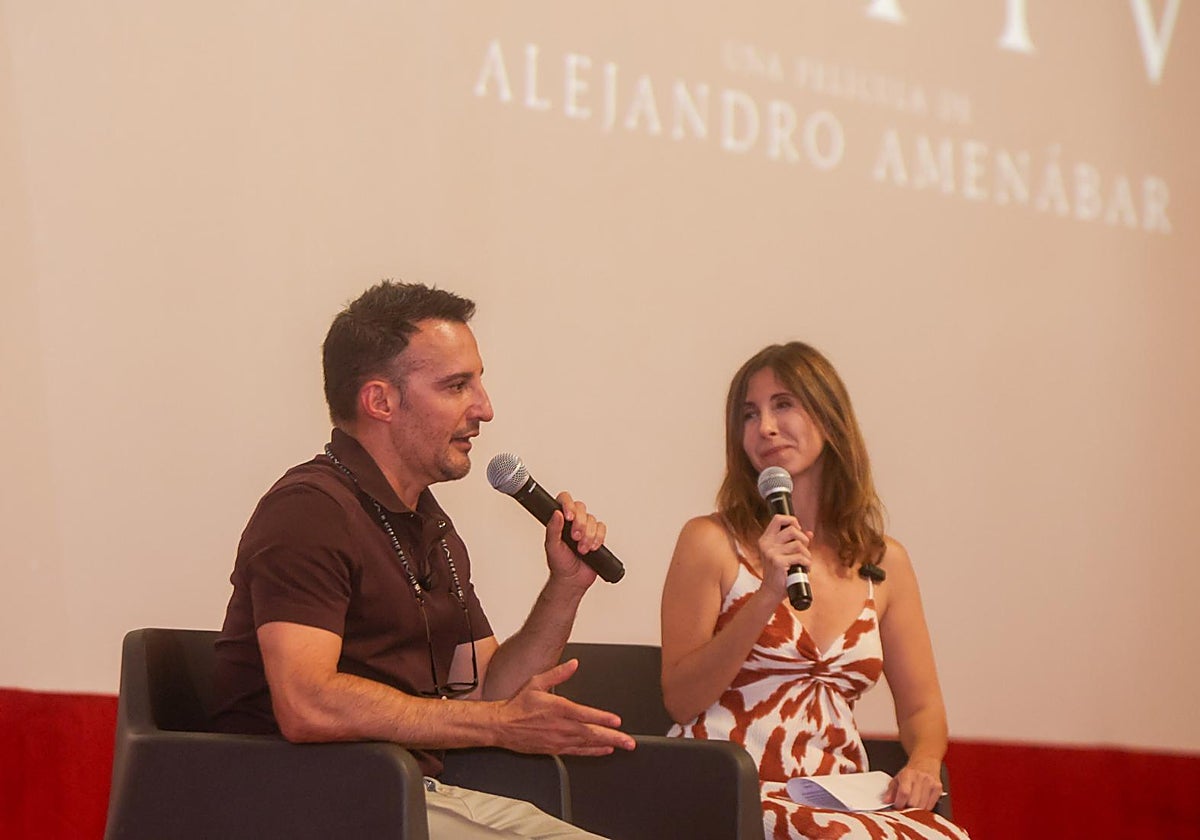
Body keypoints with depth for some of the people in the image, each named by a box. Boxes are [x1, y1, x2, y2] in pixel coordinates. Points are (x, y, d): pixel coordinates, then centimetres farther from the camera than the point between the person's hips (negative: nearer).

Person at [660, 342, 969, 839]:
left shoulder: (885, 564, 13)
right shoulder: (711, 543, 3)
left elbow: (921, 706, 18)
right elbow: (680, 701, -3)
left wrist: (923, 762, -5)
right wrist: (767, 597, -13)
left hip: (836, 799, 5)